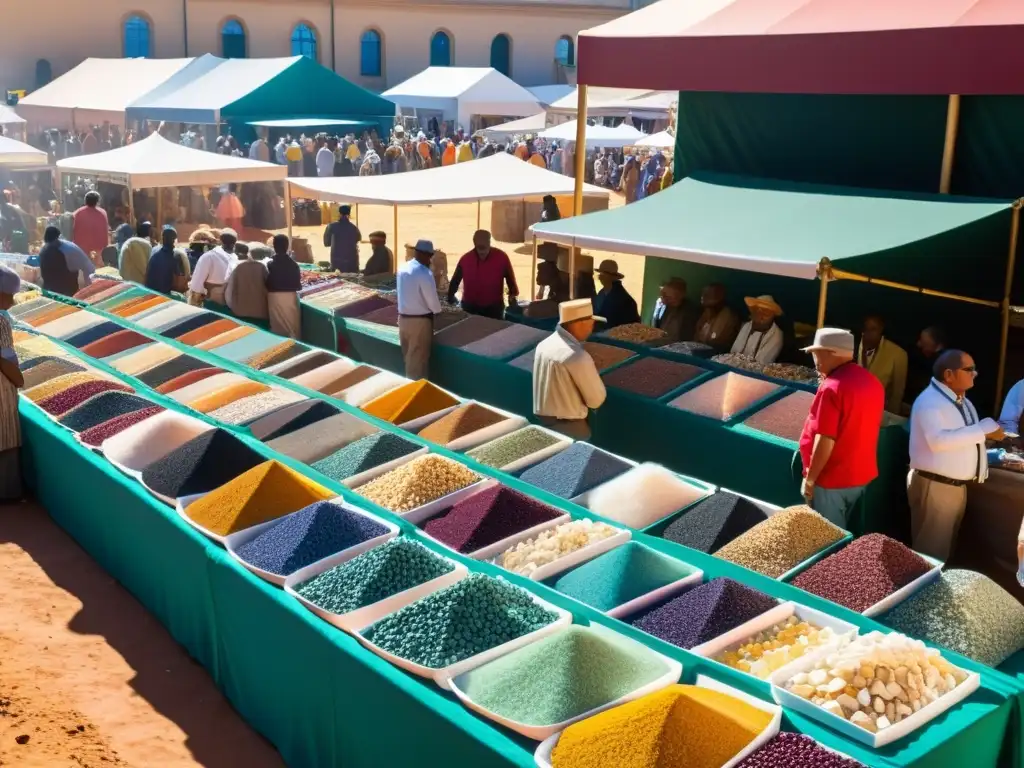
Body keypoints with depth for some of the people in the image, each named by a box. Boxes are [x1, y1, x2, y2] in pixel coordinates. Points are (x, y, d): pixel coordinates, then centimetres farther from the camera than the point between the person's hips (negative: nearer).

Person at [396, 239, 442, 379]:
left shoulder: (403, 268, 3)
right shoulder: (424, 273, -21)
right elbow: (432, 300, -16)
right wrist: (437, 310, 3)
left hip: (403, 318, 8)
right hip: (420, 320, -8)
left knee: (408, 357, 19)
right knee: (418, 360, 4)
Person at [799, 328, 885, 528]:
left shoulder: (832, 387, -22)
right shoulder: (873, 382, 3)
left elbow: (825, 440, -23)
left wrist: (810, 478, -16)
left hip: (832, 480, -8)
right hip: (862, 475, 8)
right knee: (844, 534, 20)